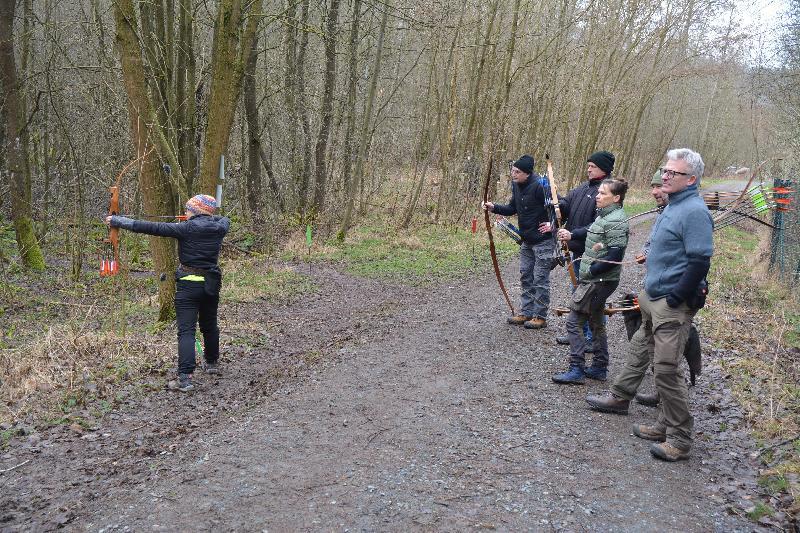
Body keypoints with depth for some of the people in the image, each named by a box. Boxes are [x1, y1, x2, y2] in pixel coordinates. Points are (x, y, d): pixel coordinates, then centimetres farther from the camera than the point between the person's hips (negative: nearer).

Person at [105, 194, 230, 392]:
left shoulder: (187, 228, -13)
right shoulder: (219, 228, 2)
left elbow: (153, 228, -13)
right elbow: (225, 219, 28)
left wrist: (118, 221, -7)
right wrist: (209, 217, 38)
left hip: (188, 284, -6)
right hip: (212, 284, 6)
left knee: (186, 331, -7)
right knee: (210, 325, 23)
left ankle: (185, 377, -17)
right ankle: (213, 363, 40)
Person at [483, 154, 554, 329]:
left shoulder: (539, 186, -22)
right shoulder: (516, 185, 5)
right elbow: (512, 208, 14)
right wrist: (494, 208, 0)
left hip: (542, 240, -9)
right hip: (526, 240, 9)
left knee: (540, 279, 0)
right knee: (525, 277, 13)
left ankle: (540, 316, 10)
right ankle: (525, 313, 23)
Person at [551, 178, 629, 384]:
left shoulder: (615, 221, -20)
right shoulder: (605, 215, 10)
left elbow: (615, 255, -25)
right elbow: (591, 232, 28)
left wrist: (591, 270, -18)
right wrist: (571, 235, 13)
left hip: (598, 281, -10)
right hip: (597, 280, 10)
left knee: (574, 321, -6)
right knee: (596, 322, 18)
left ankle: (576, 370, 0)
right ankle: (599, 368, 30)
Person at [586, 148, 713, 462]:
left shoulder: (694, 212, -19)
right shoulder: (673, 207, 13)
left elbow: (700, 261, -24)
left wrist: (675, 299, -21)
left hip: (673, 306, -10)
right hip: (654, 297, 11)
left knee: (667, 368, -8)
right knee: (639, 350, 24)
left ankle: (678, 439, 3)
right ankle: (619, 398, 43)